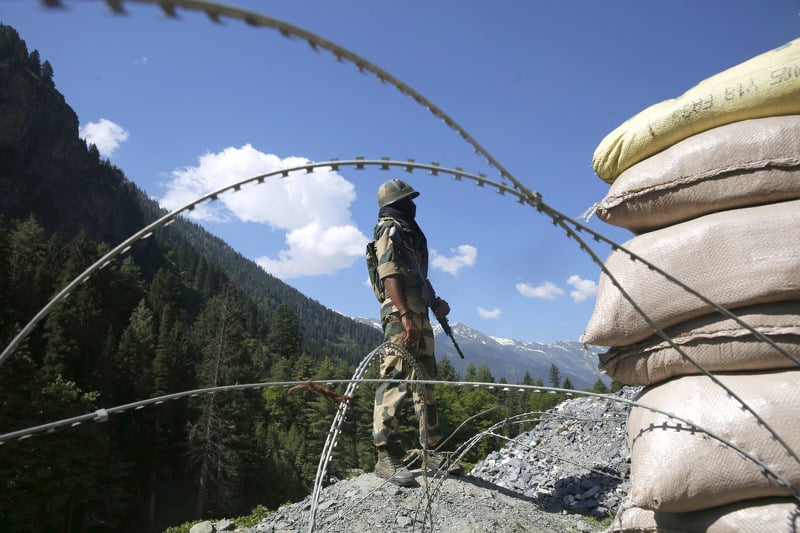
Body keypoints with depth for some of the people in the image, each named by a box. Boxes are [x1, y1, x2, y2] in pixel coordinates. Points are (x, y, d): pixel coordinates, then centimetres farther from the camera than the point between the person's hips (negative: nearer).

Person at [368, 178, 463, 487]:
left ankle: (432, 453, 14)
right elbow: (389, 276, -15)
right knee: (396, 381, -14)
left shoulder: (409, 232, 26)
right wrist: (405, 317, -25)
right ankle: (385, 456, -12)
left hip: (418, 314, 10)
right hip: (400, 314, -10)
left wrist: (435, 303, 12)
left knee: (426, 383, 9)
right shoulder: (390, 229, -2)